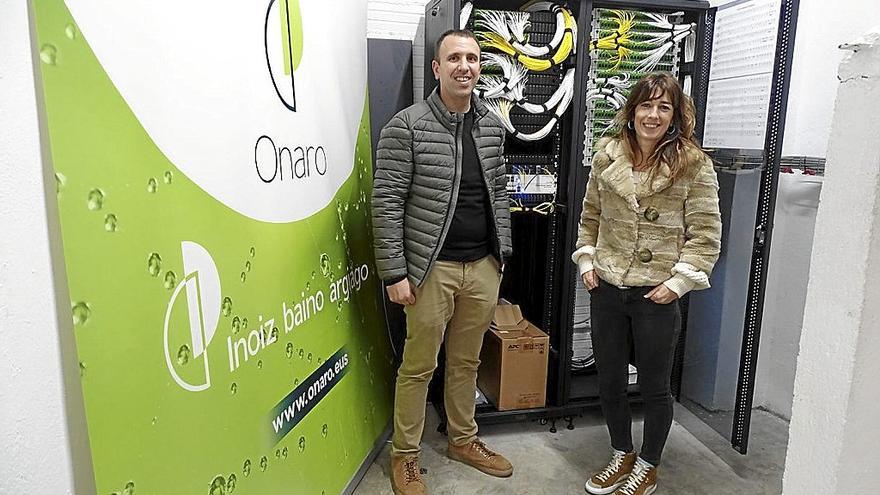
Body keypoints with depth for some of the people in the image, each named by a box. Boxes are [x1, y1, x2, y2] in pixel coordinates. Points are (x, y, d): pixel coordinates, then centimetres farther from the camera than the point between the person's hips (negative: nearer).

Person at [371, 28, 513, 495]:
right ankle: (404, 455, 27)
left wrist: (501, 253, 13)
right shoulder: (406, 126, -9)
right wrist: (394, 273, -13)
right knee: (419, 366, 7)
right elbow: (386, 204, -11)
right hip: (432, 268, -5)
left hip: (483, 267, 5)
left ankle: (463, 440, 38)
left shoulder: (492, 126, 8)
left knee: (466, 361, 18)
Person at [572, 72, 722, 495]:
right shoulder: (608, 154, 3)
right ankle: (622, 456, 39)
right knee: (609, 381, 16)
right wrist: (587, 262, 4)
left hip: (656, 294, -4)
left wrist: (678, 282, -14)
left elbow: (705, 234, -8)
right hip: (606, 288, 4)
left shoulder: (694, 165, -8)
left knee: (654, 387, 11)